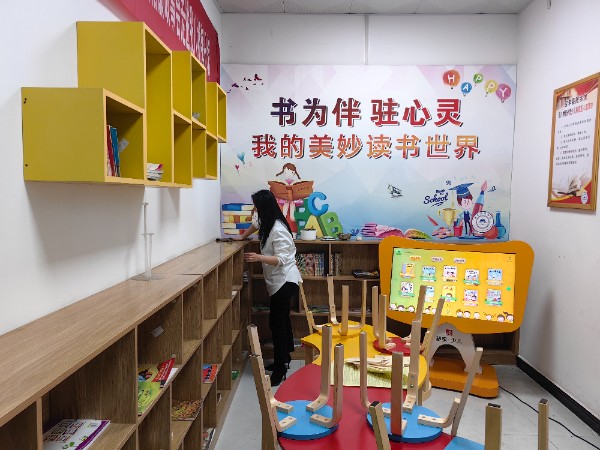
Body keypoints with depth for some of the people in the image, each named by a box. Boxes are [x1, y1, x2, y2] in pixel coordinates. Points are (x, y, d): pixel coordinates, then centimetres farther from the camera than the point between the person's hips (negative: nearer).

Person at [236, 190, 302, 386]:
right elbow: (256, 223, 29)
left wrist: (259, 257, -36)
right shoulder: (266, 222, 5)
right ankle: (285, 357, 34)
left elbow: (282, 259, -26)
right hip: (279, 281, 10)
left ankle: (280, 370, 0)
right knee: (282, 319, 19)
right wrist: (242, 237, 40)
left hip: (284, 281, -10)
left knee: (277, 322, -7)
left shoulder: (278, 230, -24)